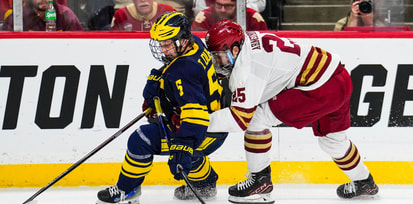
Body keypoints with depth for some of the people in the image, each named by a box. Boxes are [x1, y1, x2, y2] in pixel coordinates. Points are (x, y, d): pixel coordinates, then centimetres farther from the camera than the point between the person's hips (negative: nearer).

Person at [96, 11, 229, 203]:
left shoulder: (183, 72, -30)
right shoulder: (194, 44, -1)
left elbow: (195, 114, -40)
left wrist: (184, 151, -47)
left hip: (207, 135, -11)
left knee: (143, 139, -15)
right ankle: (204, 185, 51)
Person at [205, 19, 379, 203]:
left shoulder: (248, 68, -20)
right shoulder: (249, 40, 7)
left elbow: (241, 118, -21)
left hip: (320, 89, -10)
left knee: (257, 118, -8)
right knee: (331, 137, 32)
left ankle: (260, 180, 2)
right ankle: (363, 182, 51)